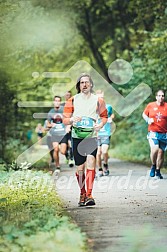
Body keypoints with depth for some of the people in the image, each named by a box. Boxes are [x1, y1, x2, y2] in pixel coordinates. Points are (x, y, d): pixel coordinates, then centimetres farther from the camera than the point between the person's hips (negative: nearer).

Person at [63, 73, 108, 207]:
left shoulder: (98, 101, 6)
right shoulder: (72, 100, 6)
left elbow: (104, 116, 17)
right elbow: (65, 119, 7)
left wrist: (101, 124, -4)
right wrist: (72, 119, -15)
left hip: (92, 136, -1)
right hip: (77, 136, 1)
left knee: (91, 162, -20)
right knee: (80, 167, 6)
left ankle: (89, 195, -24)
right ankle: (82, 194, 23)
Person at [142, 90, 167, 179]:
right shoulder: (150, 105, 3)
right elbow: (144, 114, 18)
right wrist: (148, 120, -1)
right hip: (153, 132, -1)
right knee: (154, 149, -21)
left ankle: (158, 171, 20)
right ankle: (153, 166, 5)